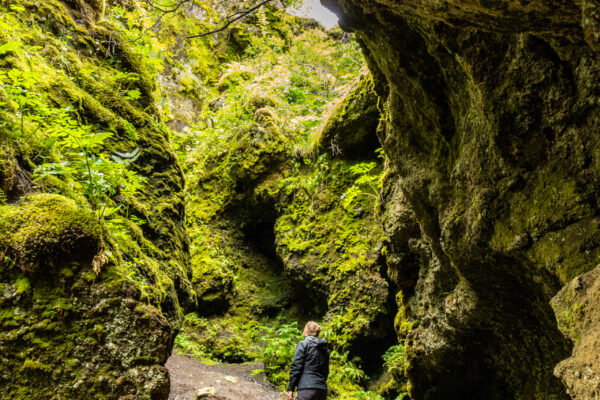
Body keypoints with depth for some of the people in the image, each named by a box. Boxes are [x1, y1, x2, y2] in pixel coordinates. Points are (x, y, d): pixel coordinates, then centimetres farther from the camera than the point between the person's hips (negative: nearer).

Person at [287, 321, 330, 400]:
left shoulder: (303, 344, -1)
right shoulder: (325, 347, 17)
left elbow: (296, 367, -6)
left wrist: (290, 388, -4)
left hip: (307, 388, -6)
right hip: (322, 388, 6)